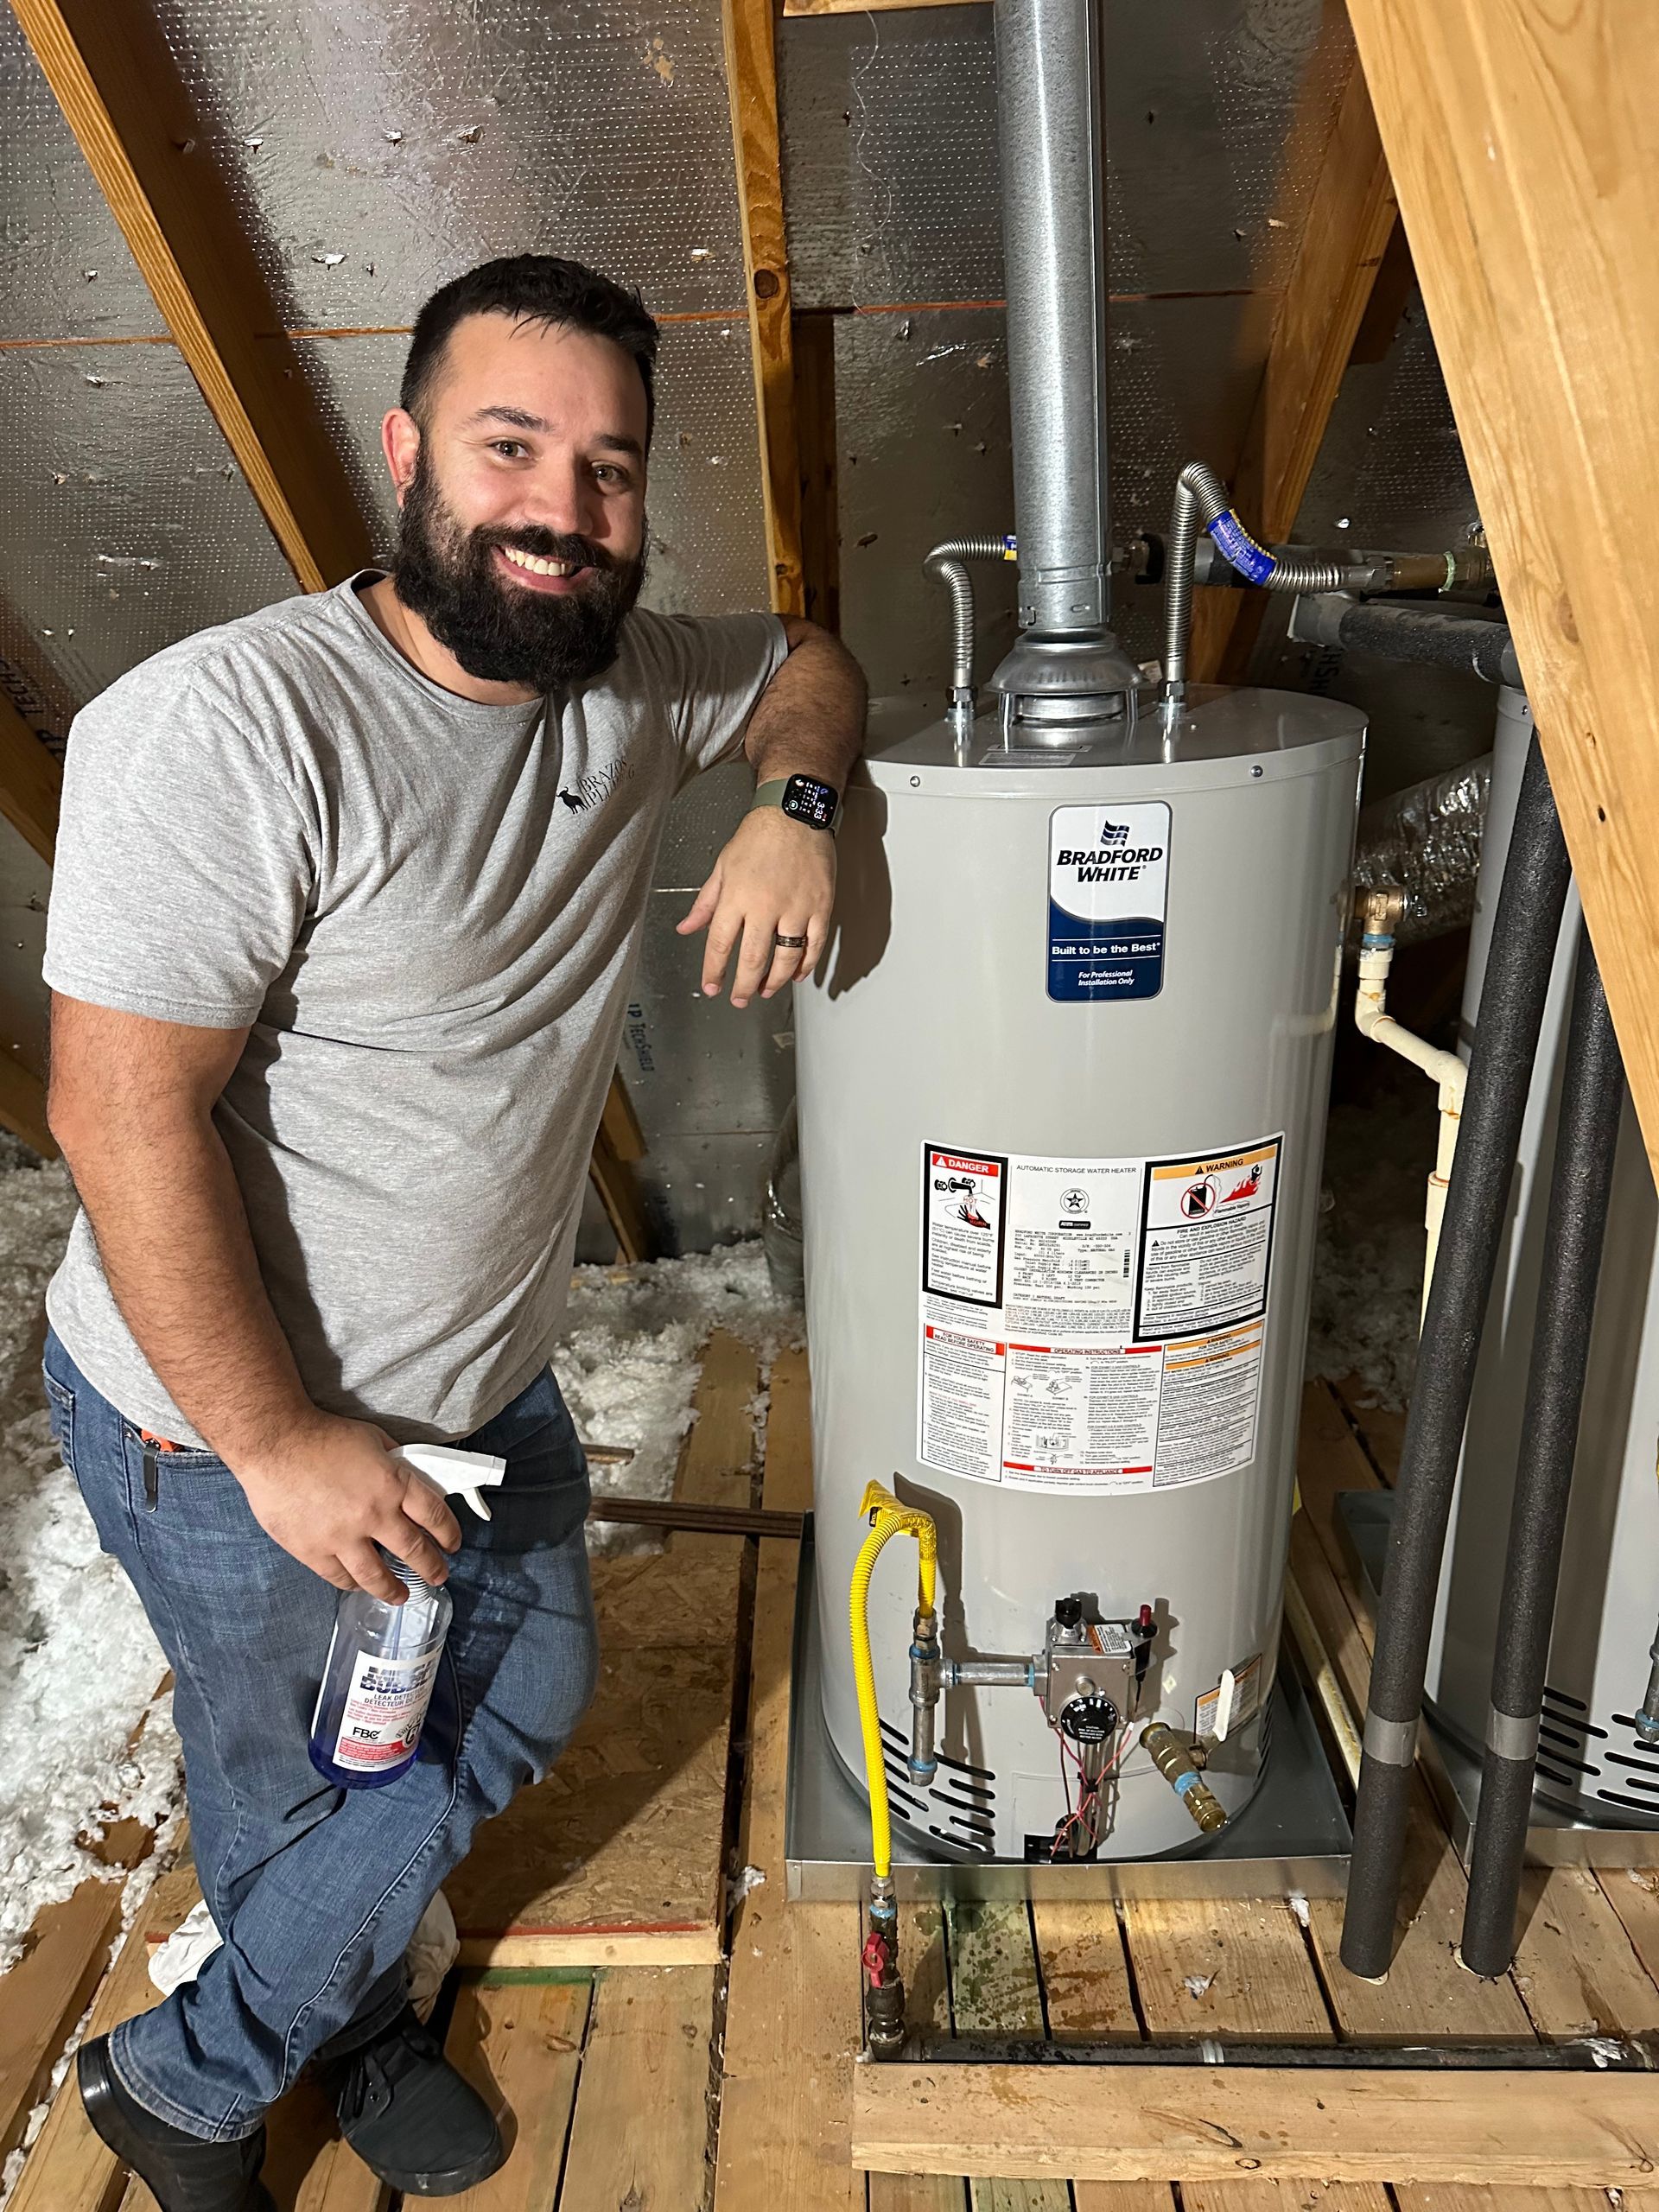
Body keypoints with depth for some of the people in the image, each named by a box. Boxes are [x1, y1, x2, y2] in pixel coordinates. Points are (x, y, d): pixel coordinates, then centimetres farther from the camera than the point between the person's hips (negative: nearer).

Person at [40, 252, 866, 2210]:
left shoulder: (619, 675, -3)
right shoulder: (227, 723, -26)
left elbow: (807, 661, 15)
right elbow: (121, 1115, -25)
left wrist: (791, 806, -8)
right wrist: (279, 1444, -20)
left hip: (485, 1385, 7)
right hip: (228, 1422, -7)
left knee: (523, 1704, 23)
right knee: (301, 1799, 15)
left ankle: (346, 2017, 53)